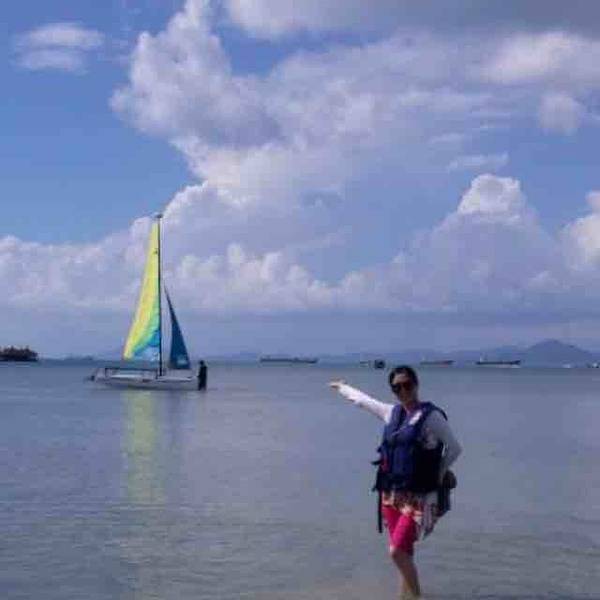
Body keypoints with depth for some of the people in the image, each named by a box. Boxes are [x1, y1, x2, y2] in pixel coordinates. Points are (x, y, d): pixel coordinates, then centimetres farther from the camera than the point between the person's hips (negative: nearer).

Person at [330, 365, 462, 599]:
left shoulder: (432, 416, -7)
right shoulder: (391, 412, 10)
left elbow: (454, 448, 0)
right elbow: (362, 399, 27)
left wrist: (437, 475, 7)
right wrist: (342, 387, 41)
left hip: (418, 496, -6)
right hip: (391, 494, 6)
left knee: (397, 551, -14)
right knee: (404, 553, 10)